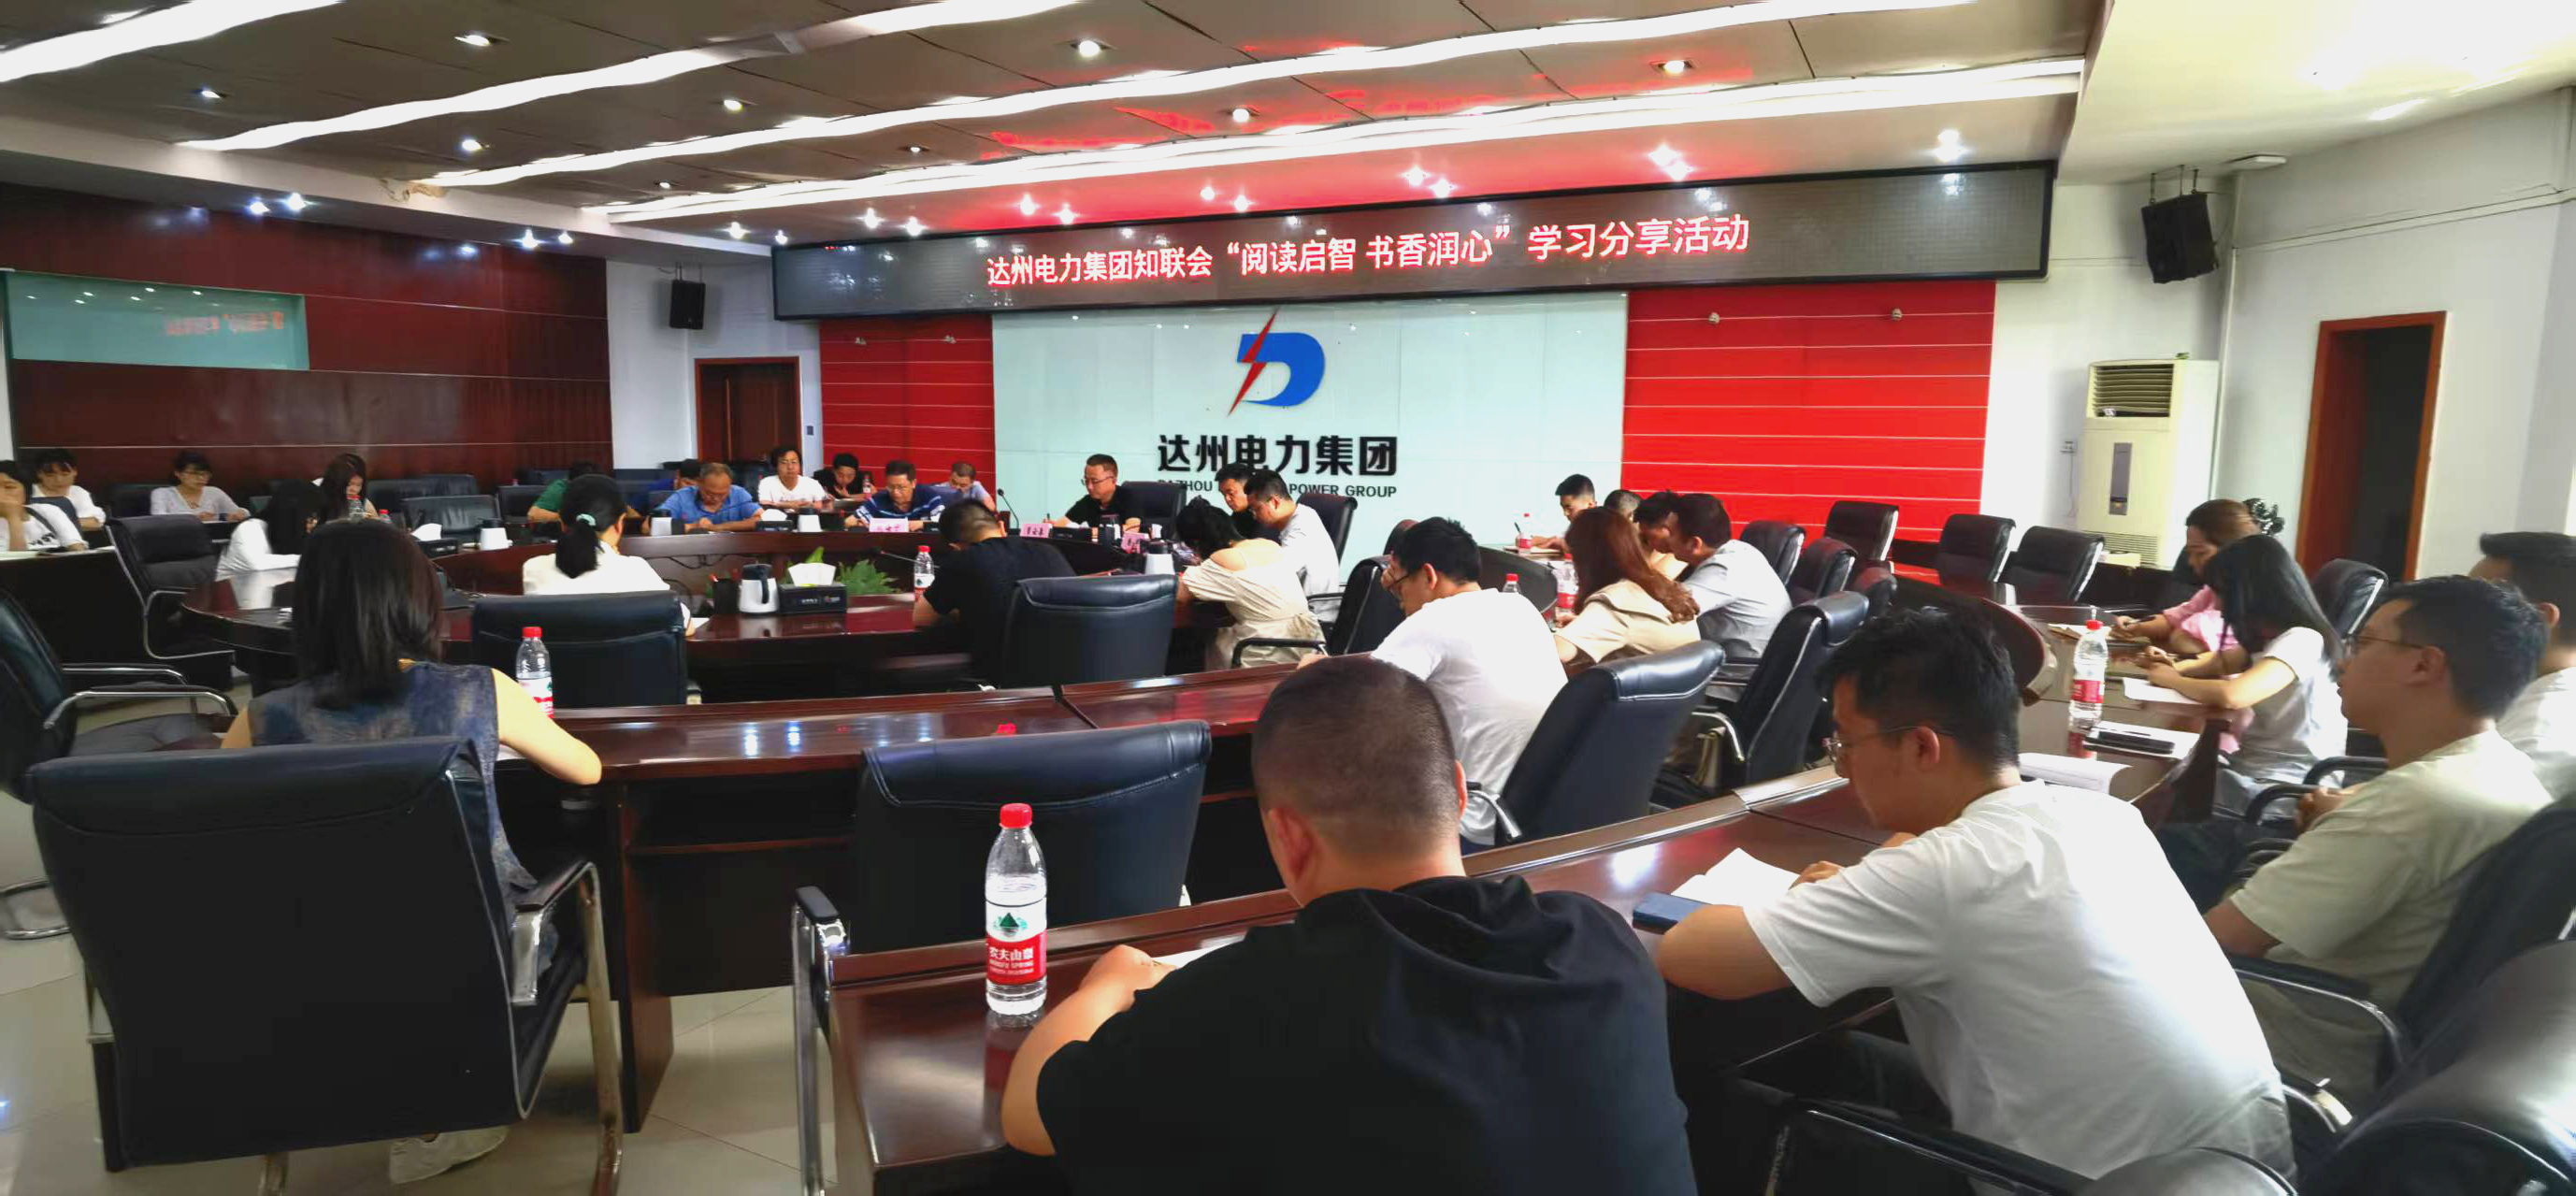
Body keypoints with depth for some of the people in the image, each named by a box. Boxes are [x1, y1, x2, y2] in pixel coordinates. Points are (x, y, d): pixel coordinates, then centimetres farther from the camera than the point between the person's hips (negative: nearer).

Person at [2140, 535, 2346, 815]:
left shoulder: (2302, 641, -22)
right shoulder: (2270, 635, 7)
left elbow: (2230, 695, -35)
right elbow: (2224, 662, 25)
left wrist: (2171, 680, -15)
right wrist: (2177, 667, 2)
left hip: (2285, 790, -8)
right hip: (2254, 766, 8)